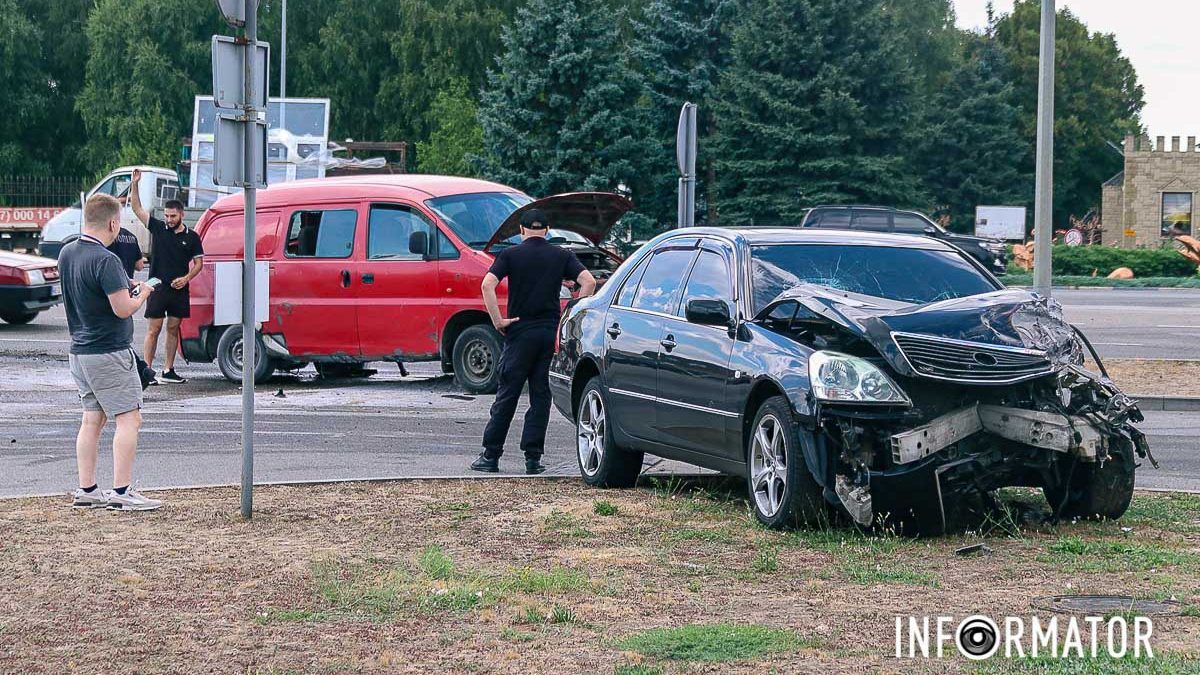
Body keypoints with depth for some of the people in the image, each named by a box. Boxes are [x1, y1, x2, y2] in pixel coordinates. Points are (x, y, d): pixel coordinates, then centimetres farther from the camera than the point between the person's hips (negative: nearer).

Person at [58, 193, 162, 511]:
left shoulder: (67, 254, 7)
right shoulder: (105, 260, -20)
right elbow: (123, 309, -22)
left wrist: (126, 287, 16)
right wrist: (142, 294, -2)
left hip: (79, 350, 9)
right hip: (109, 353, -9)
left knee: (92, 419, 13)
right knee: (129, 419, -4)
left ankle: (86, 490, 14)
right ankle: (121, 492, -6)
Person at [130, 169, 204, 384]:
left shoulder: (191, 237, 5)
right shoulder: (158, 228, 3)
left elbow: (199, 263, 9)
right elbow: (137, 209, -1)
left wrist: (186, 278, -8)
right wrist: (134, 184, -11)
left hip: (179, 289, 2)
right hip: (158, 288, -2)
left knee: (173, 329, 7)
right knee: (154, 330, -4)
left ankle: (168, 371, 13)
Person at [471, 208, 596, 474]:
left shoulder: (510, 255, 0)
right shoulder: (562, 256, 6)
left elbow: (488, 285, -13)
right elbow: (588, 281, -4)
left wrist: (497, 320, -8)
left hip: (520, 331, -2)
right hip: (552, 331, 2)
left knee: (507, 394, 3)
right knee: (541, 395, 6)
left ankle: (491, 455, 4)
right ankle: (533, 457, 3)